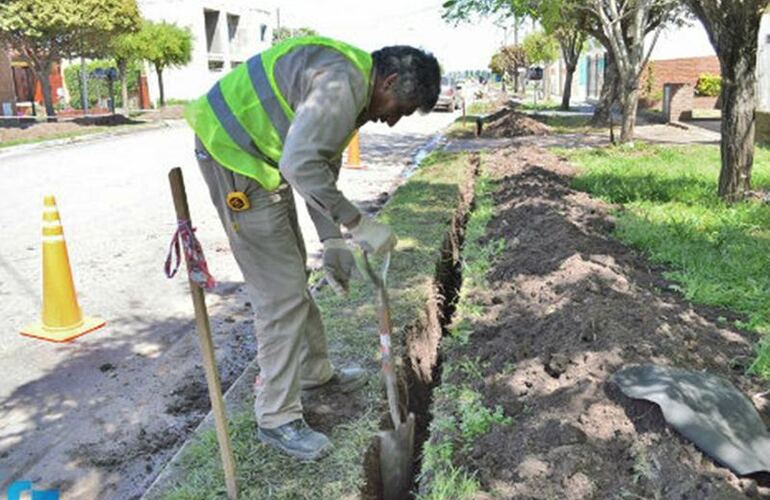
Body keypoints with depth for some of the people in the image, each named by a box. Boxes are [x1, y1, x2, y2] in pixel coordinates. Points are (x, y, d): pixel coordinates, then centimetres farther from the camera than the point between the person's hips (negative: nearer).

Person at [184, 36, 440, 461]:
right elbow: (300, 166, -32)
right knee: (280, 292, -8)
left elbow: (321, 169, 16)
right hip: (233, 155, -11)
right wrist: (359, 224, -25)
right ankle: (277, 419, 7)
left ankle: (315, 371, 37)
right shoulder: (341, 81, -22)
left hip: (259, 156, 11)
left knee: (292, 274, 19)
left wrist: (332, 241, 12)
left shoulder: (355, 92, 12)